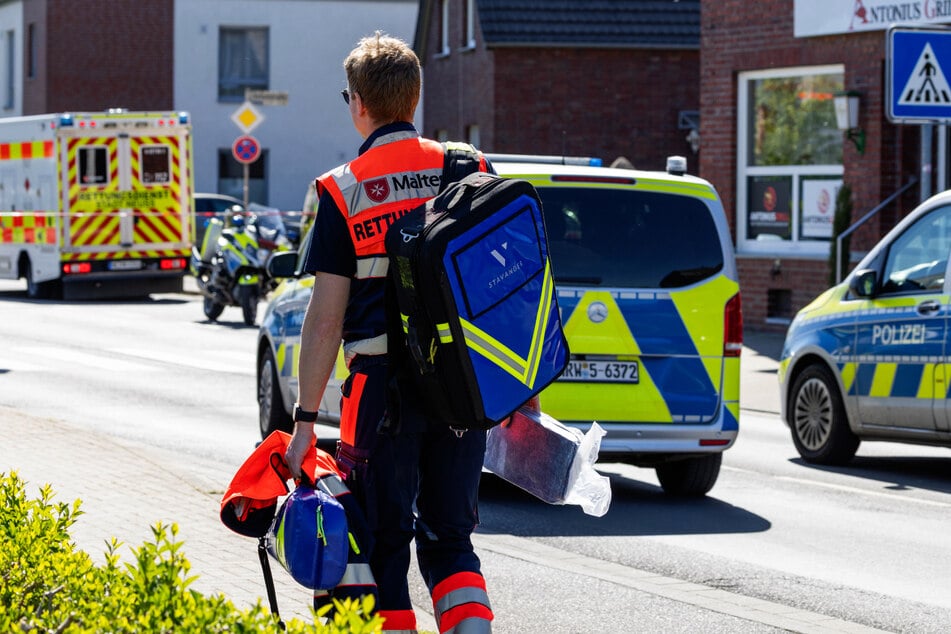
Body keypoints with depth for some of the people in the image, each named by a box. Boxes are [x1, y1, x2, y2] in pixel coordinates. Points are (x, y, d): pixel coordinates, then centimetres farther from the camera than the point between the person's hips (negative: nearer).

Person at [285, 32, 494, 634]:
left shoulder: (343, 190, -4)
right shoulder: (471, 170, 5)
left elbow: (326, 316, -7)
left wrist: (305, 418, -3)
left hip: (383, 383, -3)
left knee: (385, 541, 7)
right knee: (450, 537, 13)